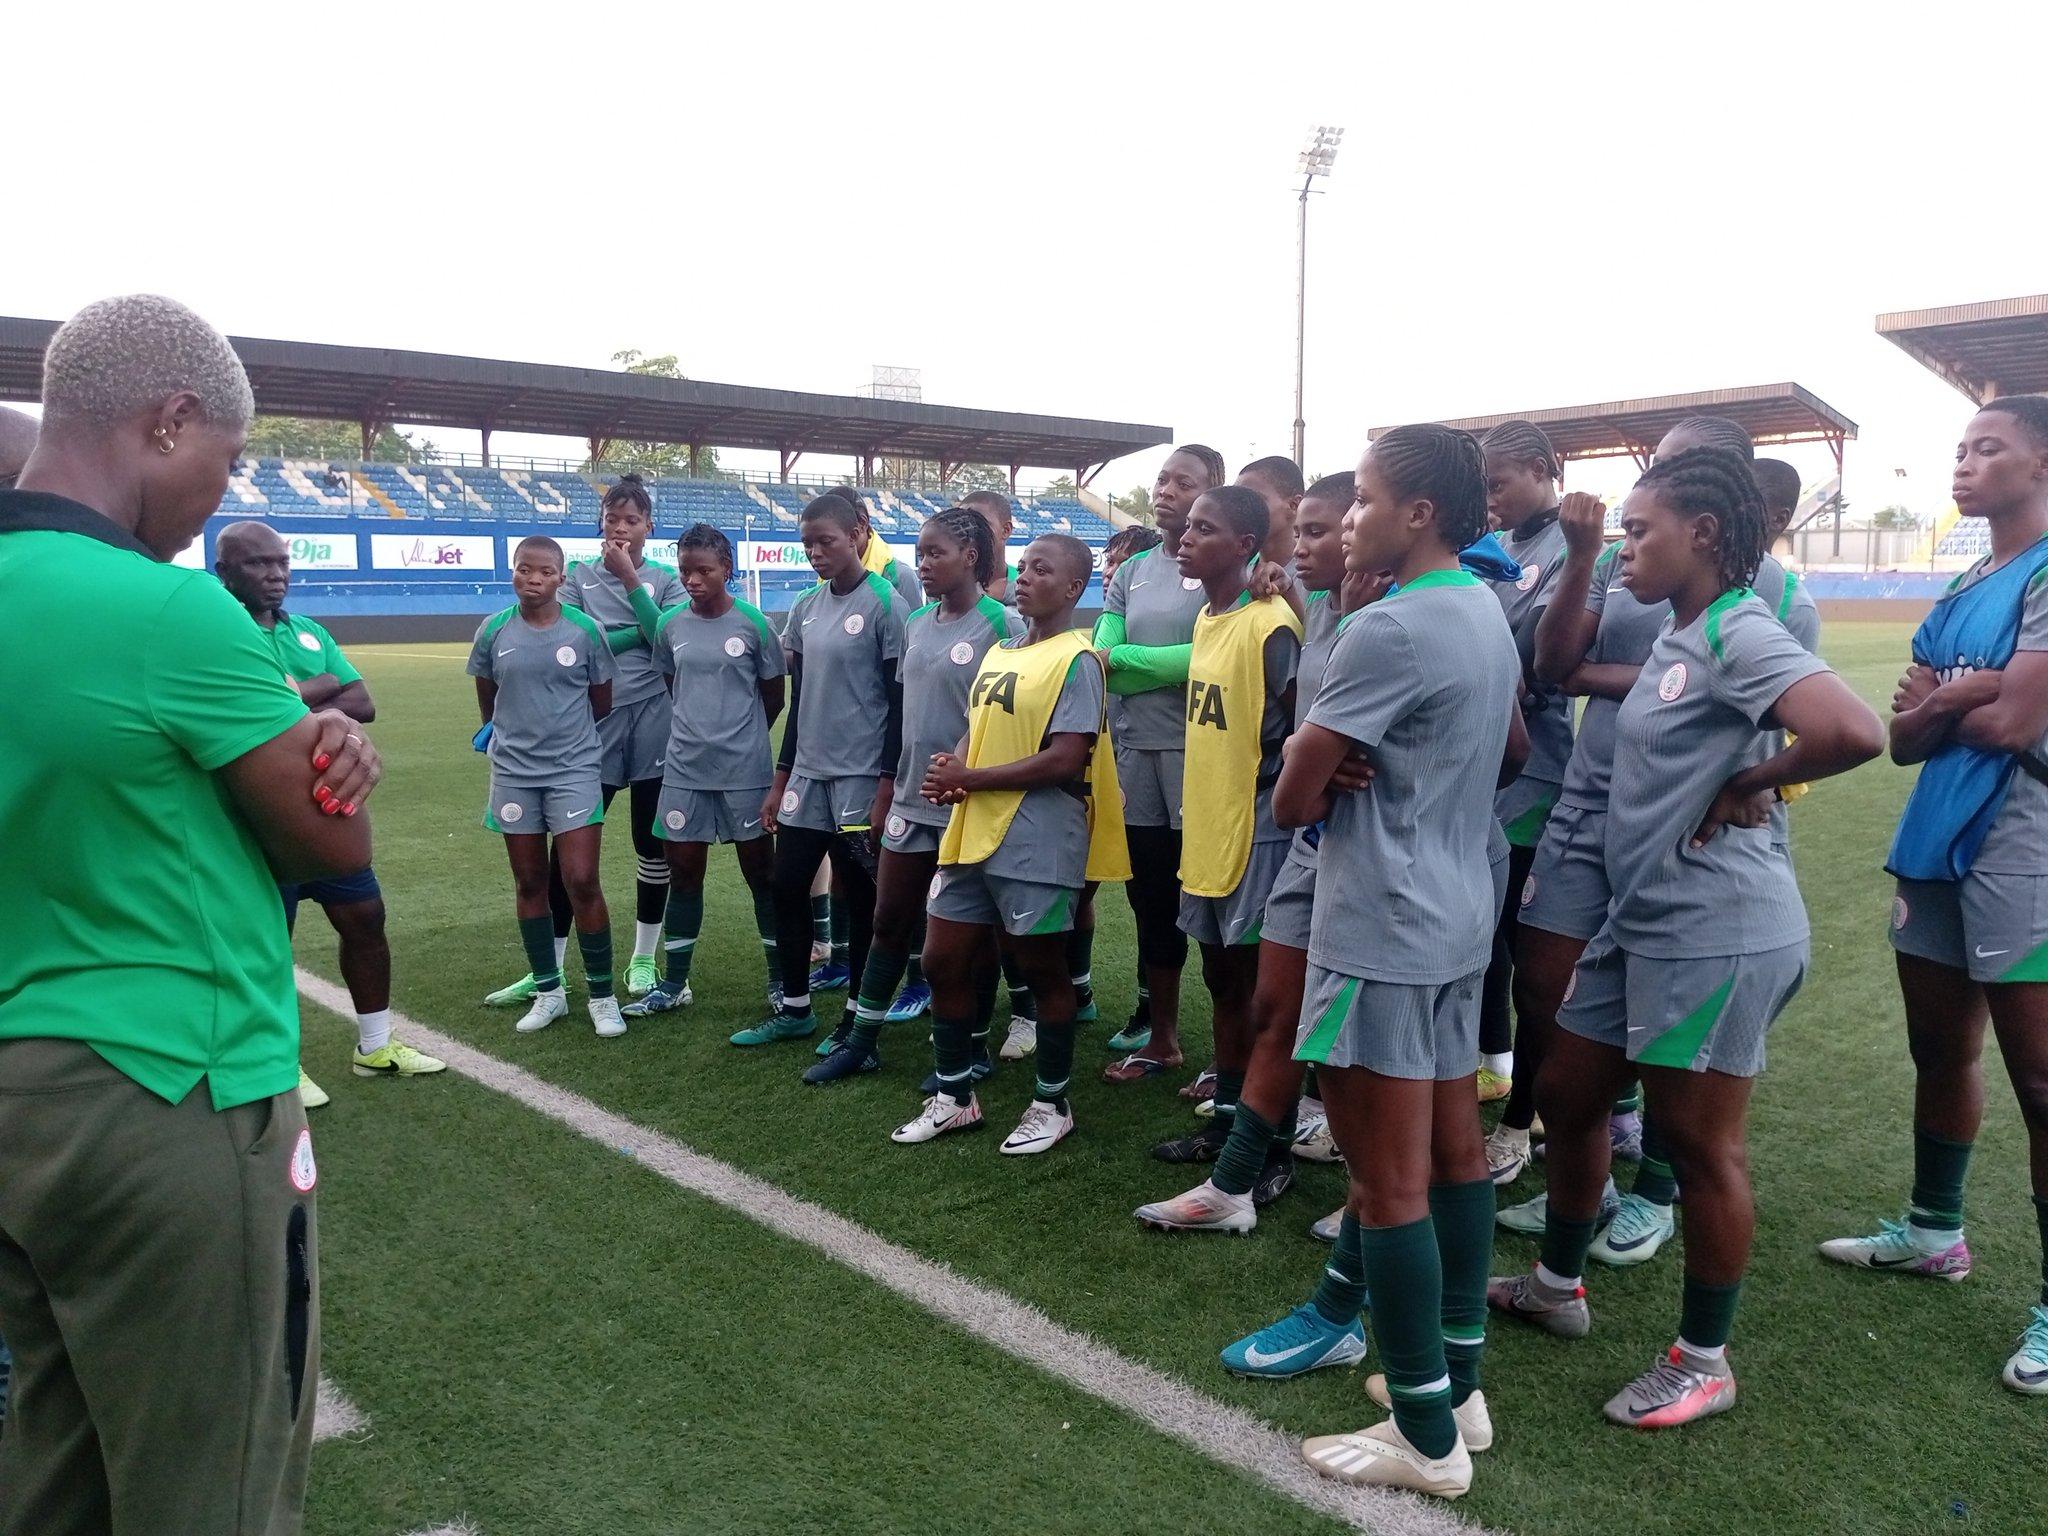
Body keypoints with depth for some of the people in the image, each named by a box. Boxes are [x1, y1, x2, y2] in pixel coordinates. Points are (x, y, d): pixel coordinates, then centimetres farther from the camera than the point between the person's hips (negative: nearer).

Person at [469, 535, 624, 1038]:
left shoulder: (585, 630, -7)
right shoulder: (493, 631, -2)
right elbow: (486, 695, 14)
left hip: (575, 769, -2)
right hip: (514, 772, 3)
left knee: (582, 882, -7)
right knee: (529, 884, 10)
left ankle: (602, 995, 7)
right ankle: (548, 991, 23)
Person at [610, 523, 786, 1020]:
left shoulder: (752, 623, -7)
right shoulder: (669, 624, 2)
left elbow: (773, 697, 2)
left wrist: (738, 736, 7)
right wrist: (700, 731, 7)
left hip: (744, 769, -3)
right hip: (684, 769, 3)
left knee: (760, 871, 7)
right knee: (683, 873, 11)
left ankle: (780, 979, 19)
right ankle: (673, 984, 22)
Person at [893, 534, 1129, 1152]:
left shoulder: (1077, 660, -11)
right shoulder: (996, 654, 14)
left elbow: (1066, 760, -19)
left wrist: (968, 779, -16)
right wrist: (950, 773, -5)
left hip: (1038, 844, -8)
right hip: (971, 835, 8)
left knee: (1043, 970, 6)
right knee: (943, 961, 11)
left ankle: (1051, 1105, 23)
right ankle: (954, 1098, 27)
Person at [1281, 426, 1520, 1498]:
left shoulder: (1387, 628, -19)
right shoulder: (1488, 616, 11)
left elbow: (1293, 799, -16)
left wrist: (1305, 775, 8)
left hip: (1381, 932, -10)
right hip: (1458, 920, 10)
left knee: (1389, 1182, -1)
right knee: (1452, 1151, 16)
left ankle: (1426, 1439, 10)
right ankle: (1459, 1383, 29)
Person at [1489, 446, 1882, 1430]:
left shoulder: (1738, 633, -17)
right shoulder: (1678, 631, 10)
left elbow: (1853, 732, -30)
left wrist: (1745, 786, -18)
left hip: (1718, 928, -9)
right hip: (1642, 915, 9)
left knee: (1700, 1143, 4)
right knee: (1565, 1096, 17)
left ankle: (1703, 1362, 22)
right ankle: (1557, 1286, 37)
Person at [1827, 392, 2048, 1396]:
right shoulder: (1961, 592, 14)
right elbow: (1905, 736, 8)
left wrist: (1937, 702, -1)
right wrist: (1966, 696, -11)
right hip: (1936, 845, 8)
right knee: (1939, 1051, 17)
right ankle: (1934, 1230, 34)